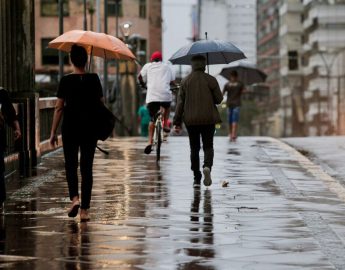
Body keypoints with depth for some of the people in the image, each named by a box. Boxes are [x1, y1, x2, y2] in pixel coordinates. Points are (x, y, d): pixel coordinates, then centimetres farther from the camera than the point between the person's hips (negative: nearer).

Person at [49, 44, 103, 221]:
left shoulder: (66, 81, -7)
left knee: (71, 166, 12)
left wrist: (53, 132, 0)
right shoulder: (94, 79, -2)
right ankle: (84, 209, 4)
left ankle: (74, 198, -11)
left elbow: (59, 108, -6)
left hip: (70, 129, -1)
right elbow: (101, 103, 4)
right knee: (86, 168, 6)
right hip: (90, 129, 1)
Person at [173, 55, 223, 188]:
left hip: (191, 120, 1)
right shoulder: (211, 80, -4)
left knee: (194, 148, 10)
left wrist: (177, 122, 2)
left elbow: (180, 102, -1)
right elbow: (219, 99, -2)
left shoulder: (185, 81, 1)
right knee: (208, 146, 8)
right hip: (208, 119, -1)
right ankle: (207, 166, -22)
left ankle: (196, 179, 9)